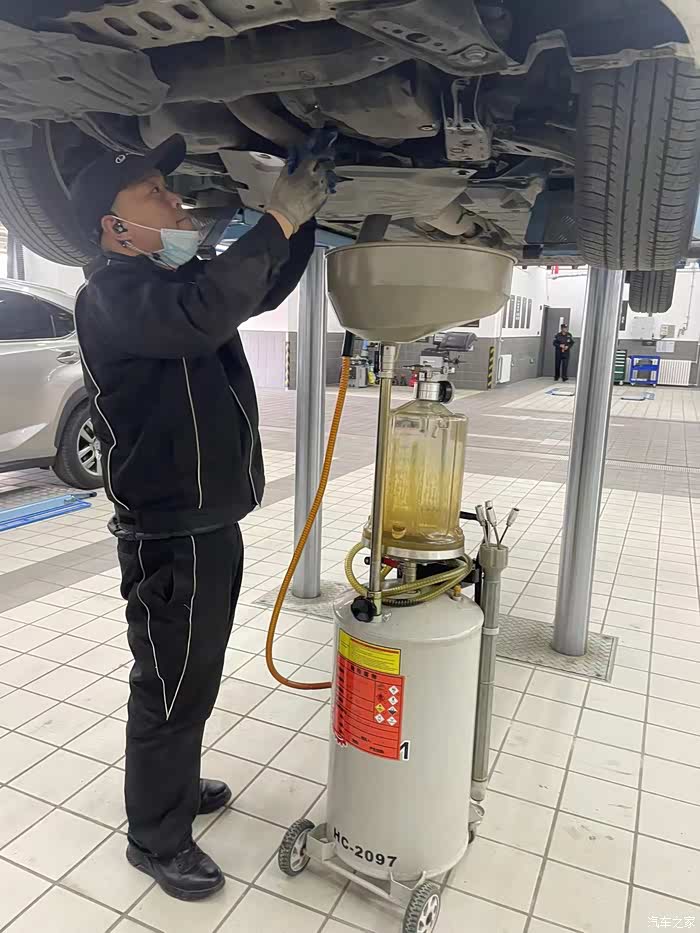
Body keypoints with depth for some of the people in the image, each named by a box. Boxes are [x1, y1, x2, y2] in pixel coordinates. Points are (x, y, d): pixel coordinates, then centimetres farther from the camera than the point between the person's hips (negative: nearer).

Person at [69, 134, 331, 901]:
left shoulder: (178, 280, 12)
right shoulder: (112, 294, -16)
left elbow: (263, 292, 22)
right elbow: (204, 316, -37)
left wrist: (304, 214, 9)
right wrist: (278, 220, -28)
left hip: (210, 522, 9)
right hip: (169, 538, -9)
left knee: (193, 681, 23)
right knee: (171, 689, 6)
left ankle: (176, 785, 44)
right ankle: (157, 837, 27)